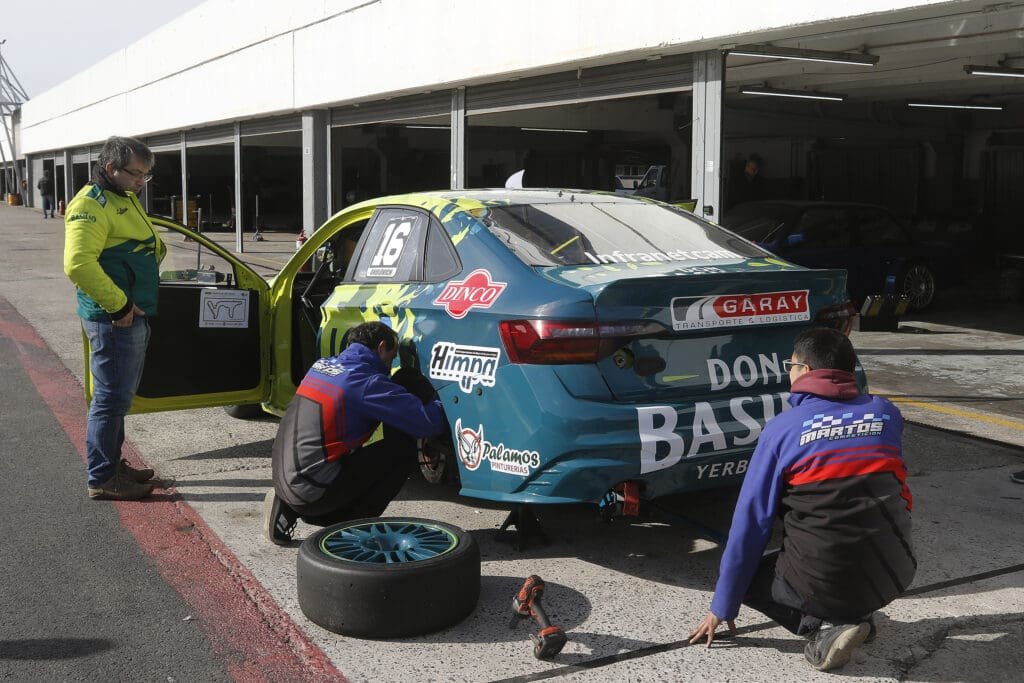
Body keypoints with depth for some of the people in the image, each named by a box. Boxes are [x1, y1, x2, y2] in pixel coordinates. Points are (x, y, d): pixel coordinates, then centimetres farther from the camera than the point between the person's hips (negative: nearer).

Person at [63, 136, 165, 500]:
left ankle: (112, 465, 29)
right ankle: (102, 478, 4)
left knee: (119, 395, 18)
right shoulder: (92, 205, -15)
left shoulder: (125, 199, 16)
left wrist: (155, 246, 11)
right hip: (114, 319, -10)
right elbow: (78, 263, -27)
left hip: (134, 315, 10)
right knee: (112, 397, -5)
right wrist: (118, 305, -23)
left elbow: (149, 245, 32)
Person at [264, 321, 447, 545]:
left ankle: (287, 509, 16)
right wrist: (441, 403, 7)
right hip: (313, 491, -8)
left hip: (283, 480, 9)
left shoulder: (321, 365, 12)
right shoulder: (367, 381, -13)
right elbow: (430, 422, -15)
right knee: (403, 448, -3)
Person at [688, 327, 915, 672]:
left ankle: (826, 627, -1)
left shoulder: (782, 428, -3)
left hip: (825, 581, -4)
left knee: (746, 577, 22)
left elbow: (750, 521, 0)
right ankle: (854, 614, 15)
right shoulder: (887, 414, 6)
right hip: (896, 574, 4)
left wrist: (722, 607, 8)